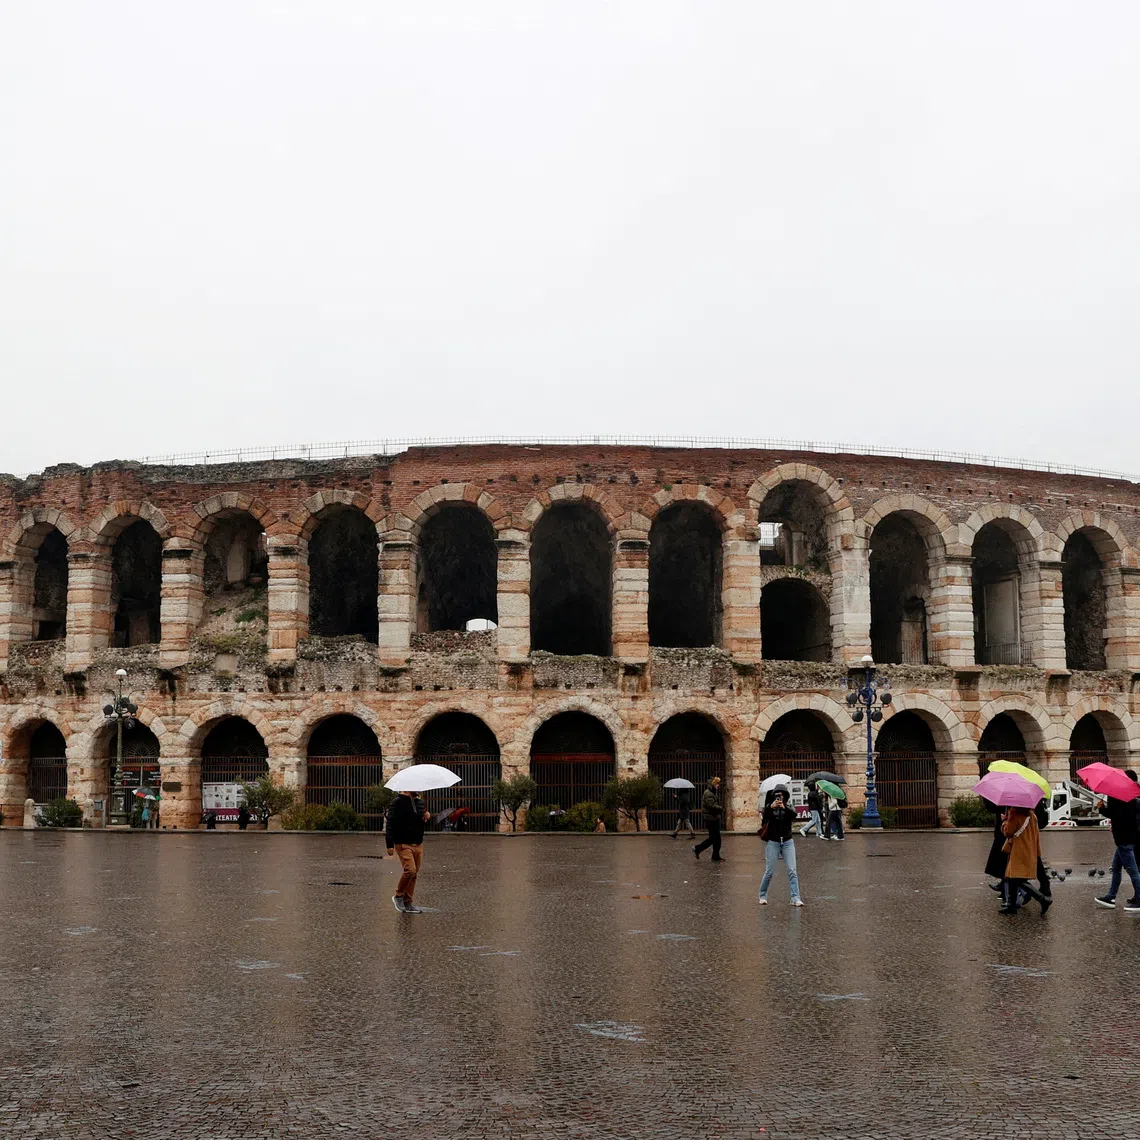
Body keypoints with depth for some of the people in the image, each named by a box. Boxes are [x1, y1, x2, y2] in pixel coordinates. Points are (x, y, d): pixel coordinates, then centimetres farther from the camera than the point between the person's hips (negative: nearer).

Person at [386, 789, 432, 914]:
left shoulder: (420, 802, 13)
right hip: (403, 844, -7)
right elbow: (390, 824, -11)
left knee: (414, 874, 6)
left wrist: (428, 816, 1)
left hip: (418, 844, 7)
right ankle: (398, 896, 2)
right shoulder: (398, 802, -8)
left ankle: (408, 903, 15)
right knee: (410, 870, -19)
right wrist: (389, 844, -16)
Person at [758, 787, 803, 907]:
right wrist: (771, 806, -38)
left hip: (787, 842, 1)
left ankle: (795, 898, -7)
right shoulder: (769, 807, 1)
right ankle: (763, 896, 18)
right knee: (769, 871, 0)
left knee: (792, 871, -7)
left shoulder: (789, 807, 4)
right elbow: (764, 817, -20)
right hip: (773, 842, -1)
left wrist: (784, 807, -35)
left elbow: (794, 815, -17)